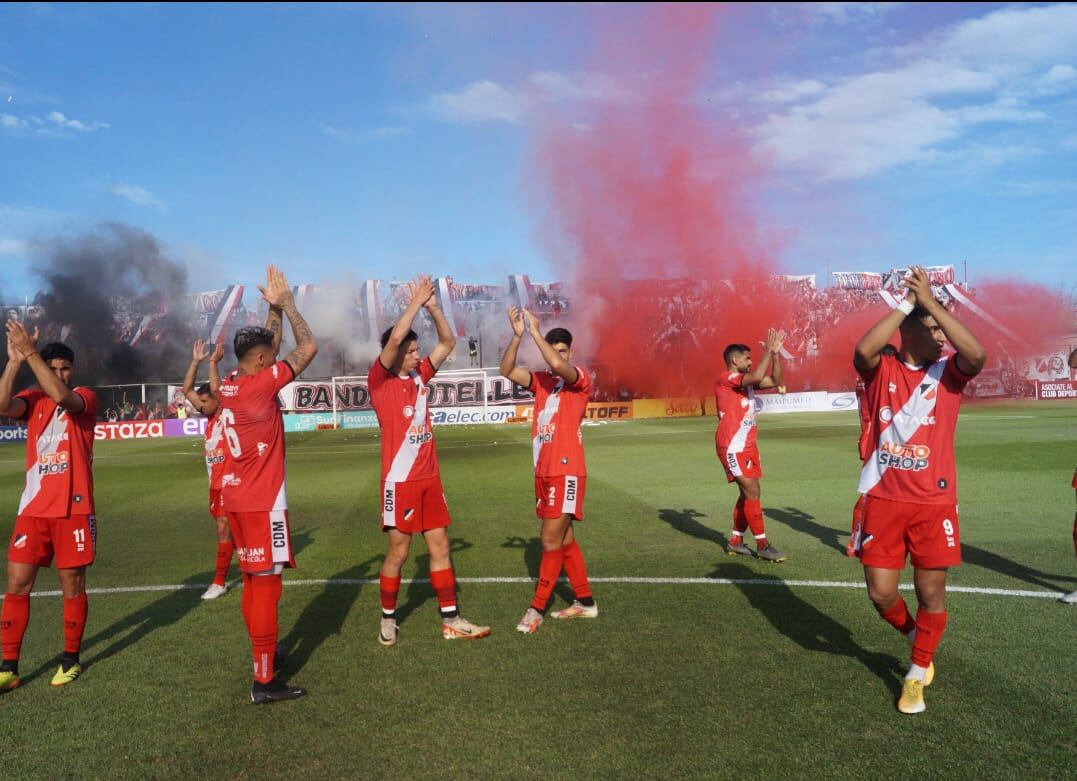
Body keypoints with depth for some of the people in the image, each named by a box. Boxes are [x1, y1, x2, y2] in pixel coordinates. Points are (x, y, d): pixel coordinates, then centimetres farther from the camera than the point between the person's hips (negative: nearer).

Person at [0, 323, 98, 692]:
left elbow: (61, 397, -25)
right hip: (33, 508, 3)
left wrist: (30, 352, -26)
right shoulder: (33, 400, 8)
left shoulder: (85, 398, -1)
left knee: (72, 585, 5)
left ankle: (71, 659, 19)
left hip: (73, 508, -3)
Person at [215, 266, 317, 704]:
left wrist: (274, 309, 20)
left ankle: (263, 653, 31)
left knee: (253, 581, 18)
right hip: (262, 503, -9)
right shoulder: (260, 385, -16)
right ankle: (264, 681, -2)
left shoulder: (227, 387, 8)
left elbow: (262, 351, 25)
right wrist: (286, 303, -4)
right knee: (266, 585, -5)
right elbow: (309, 347, -14)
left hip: (237, 499, 9)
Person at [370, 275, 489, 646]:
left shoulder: (419, 375, 9)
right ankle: (387, 620, 20)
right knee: (398, 552, 3)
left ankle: (451, 620, 15)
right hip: (400, 479, -6)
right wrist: (415, 303, -15)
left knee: (440, 547, 8)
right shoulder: (380, 380, -8)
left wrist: (433, 307, 0)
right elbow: (394, 338, -24)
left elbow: (448, 342, 11)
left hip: (429, 477, 6)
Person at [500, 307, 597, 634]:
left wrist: (535, 331, -18)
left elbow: (557, 365, -25)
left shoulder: (580, 378, -4)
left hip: (567, 472, -7)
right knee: (563, 538, 13)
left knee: (551, 540, -6)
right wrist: (518, 334, -11)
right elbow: (508, 371, 0)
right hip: (543, 472, 7)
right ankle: (585, 601, 25)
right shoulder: (541, 381, 13)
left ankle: (537, 608, 2)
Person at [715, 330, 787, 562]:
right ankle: (762, 545, -5)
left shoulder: (746, 381, 15)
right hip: (733, 447, -10)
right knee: (752, 492, -10)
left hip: (747, 446, 10)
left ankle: (735, 541, 20)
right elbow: (757, 376, -29)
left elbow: (775, 381, 13)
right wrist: (768, 350, -20)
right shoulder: (725, 380, -13)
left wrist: (775, 354, 4)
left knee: (749, 493, 11)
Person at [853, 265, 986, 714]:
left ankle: (918, 673, 28)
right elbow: (863, 350, -24)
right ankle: (912, 633, 38)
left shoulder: (948, 372, 2)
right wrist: (906, 303, -19)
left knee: (931, 591, 5)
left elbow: (977, 355, -21)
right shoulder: (881, 370, 0)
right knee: (881, 594, 3)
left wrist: (930, 301, -22)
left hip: (934, 501, 1)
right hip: (884, 500, 0)